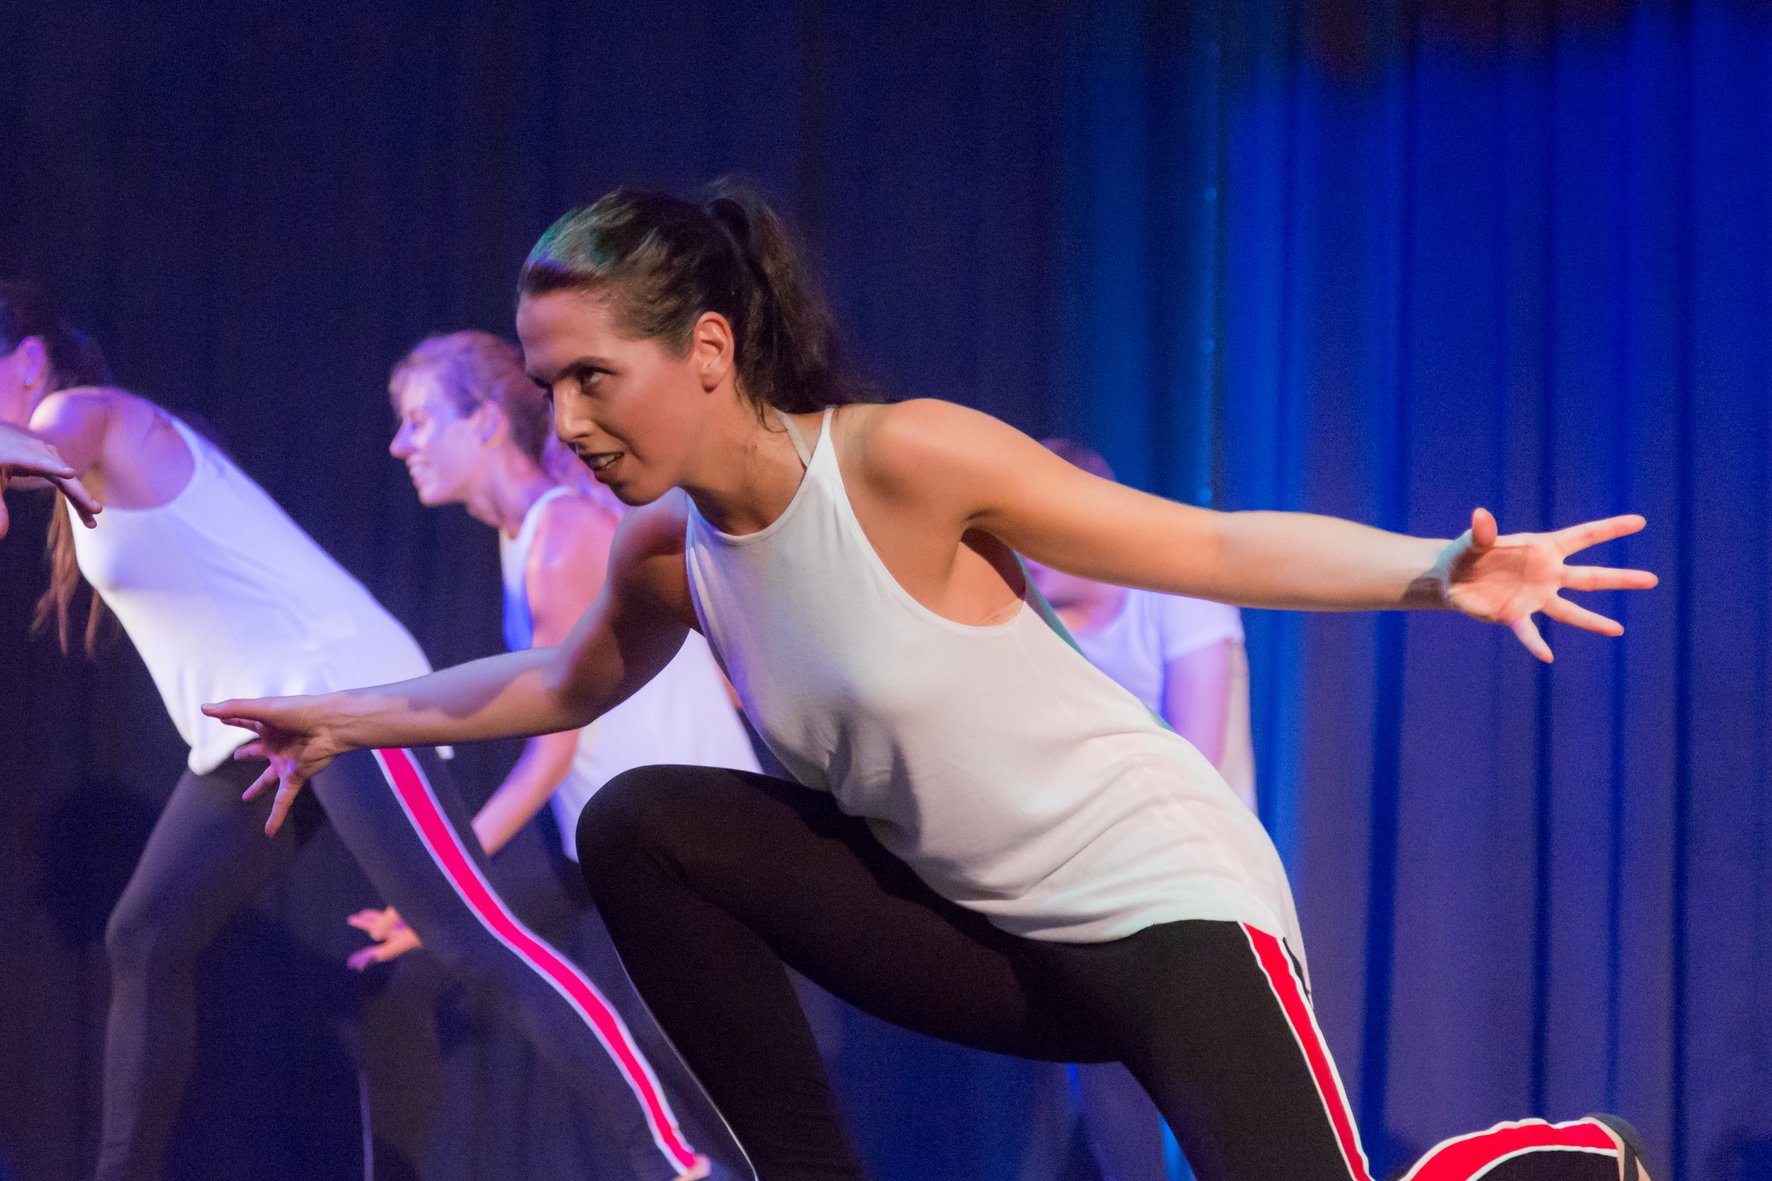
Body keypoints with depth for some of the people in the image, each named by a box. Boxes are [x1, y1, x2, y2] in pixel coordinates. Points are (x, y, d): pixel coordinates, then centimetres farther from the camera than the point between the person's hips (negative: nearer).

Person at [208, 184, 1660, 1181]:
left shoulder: (902, 459, -22)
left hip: (1160, 901, -6)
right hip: (979, 935, 6)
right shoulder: (667, 551, -3)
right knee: (640, 826, -10)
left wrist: (1439, 571, -31)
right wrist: (353, 715, 22)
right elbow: (559, 683, 22)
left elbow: (1216, 548, -18)